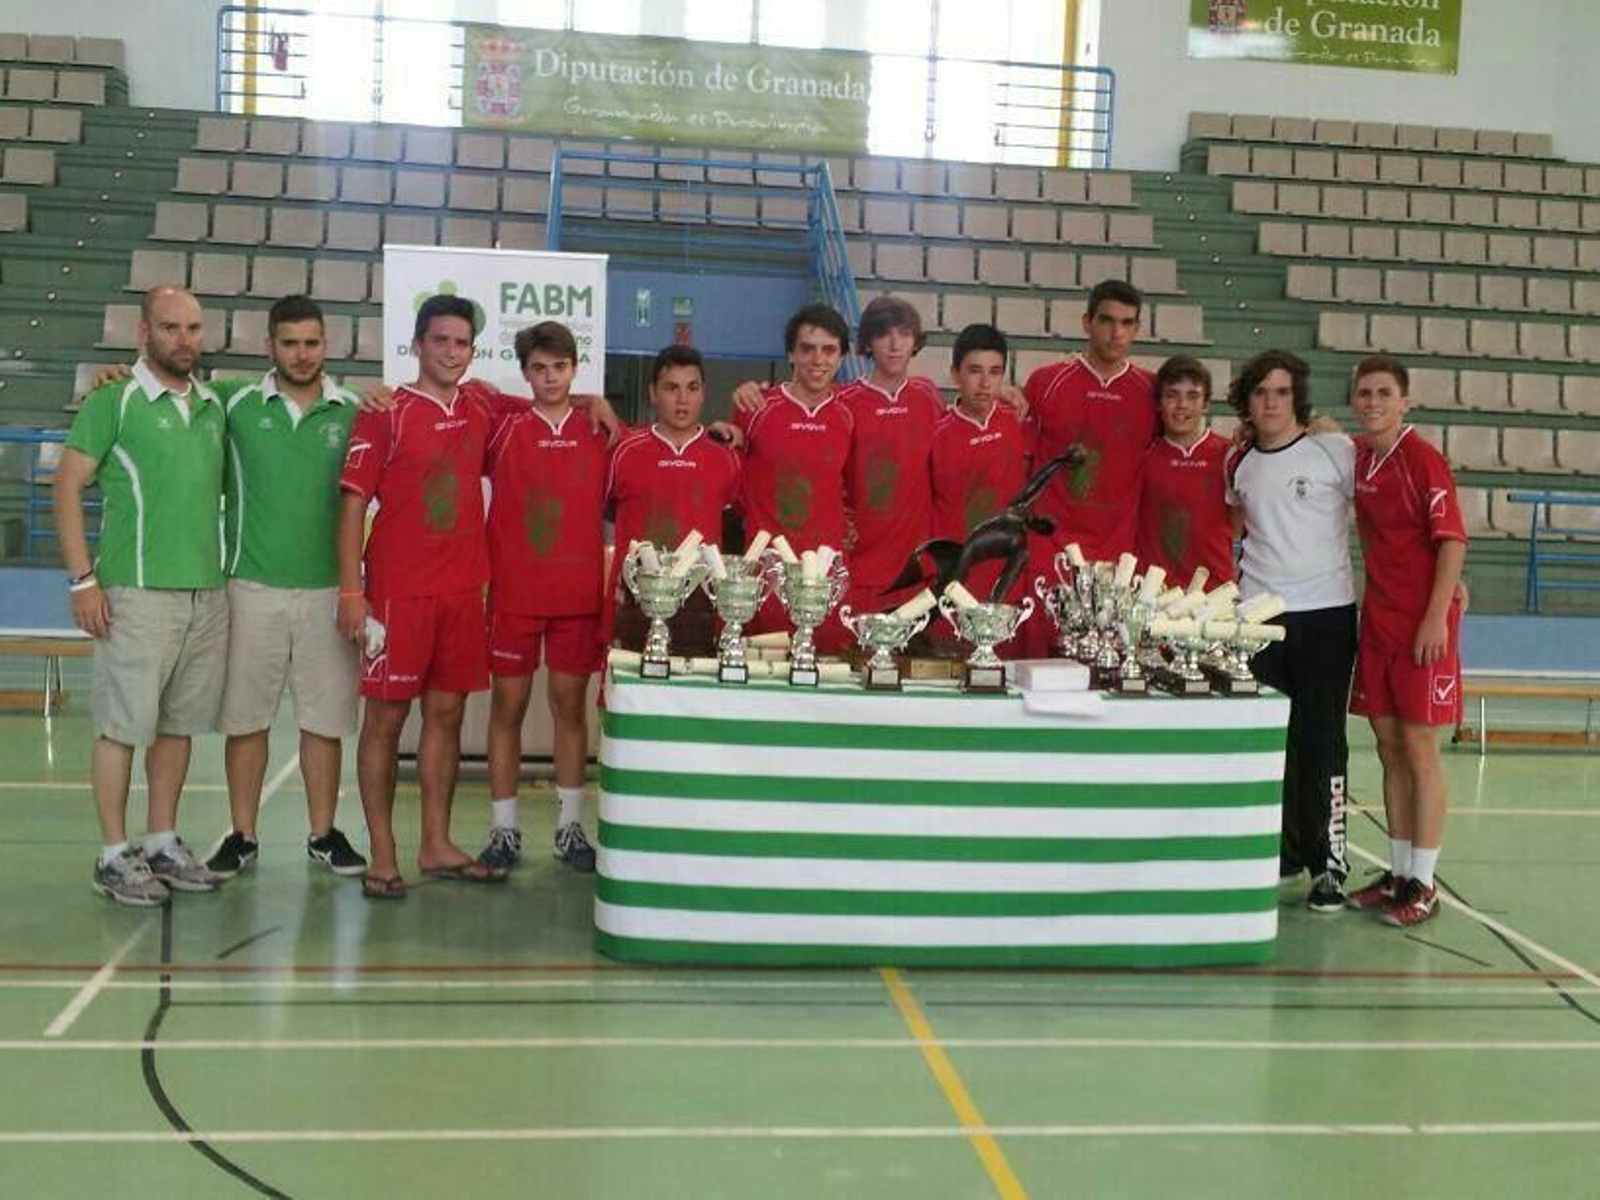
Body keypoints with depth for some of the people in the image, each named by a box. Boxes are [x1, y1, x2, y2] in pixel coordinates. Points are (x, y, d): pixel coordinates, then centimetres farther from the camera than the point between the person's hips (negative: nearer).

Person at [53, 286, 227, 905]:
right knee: (122, 724, -1)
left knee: (178, 723, 11)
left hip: (207, 594, 5)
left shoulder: (214, 407, 11)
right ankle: (114, 855, 7)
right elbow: (68, 488, -5)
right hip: (138, 593, -5)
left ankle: (163, 842, 21)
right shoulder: (114, 401, -3)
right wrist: (82, 579, -10)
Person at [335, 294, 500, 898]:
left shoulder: (480, 414, 10)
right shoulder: (386, 414, -5)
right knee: (386, 716, 1)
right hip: (398, 591, -5)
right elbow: (353, 501, -7)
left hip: (463, 589, 6)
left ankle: (437, 846, 20)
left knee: (447, 712, 11)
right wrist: (351, 591, -13)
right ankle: (382, 853, 8)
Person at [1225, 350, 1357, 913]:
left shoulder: (1336, 452, -3)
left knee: (1320, 740, -2)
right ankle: (1282, 850, 21)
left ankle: (1328, 862, 6)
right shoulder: (1238, 464, 9)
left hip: (1325, 613, -4)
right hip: (1257, 613, 4)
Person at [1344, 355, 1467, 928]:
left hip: (1422, 623, -7)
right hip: (1377, 620, 7)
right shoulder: (1357, 457, 8)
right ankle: (1397, 872, 22)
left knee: (1419, 750, -2)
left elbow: (1453, 539, -14)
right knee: (1389, 748, 12)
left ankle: (1422, 883, 6)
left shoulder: (1423, 458, -11)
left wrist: (1437, 615, -19)